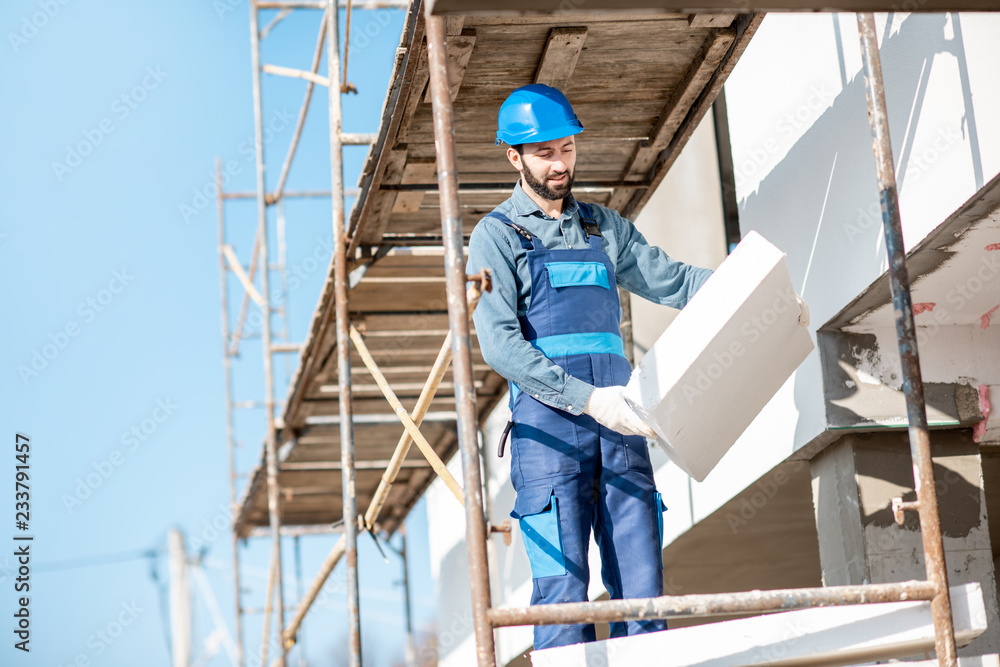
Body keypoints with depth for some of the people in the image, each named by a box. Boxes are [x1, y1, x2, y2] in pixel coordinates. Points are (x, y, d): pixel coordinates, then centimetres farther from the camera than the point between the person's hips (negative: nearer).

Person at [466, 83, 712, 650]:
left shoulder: (604, 226, 20)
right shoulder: (497, 236, 4)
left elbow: (671, 281, 18)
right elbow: (500, 345, -8)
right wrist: (587, 398, -19)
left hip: (618, 424, 5)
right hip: (549, 430, -5)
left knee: (642, 589, 0)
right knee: (564, 590, -10)